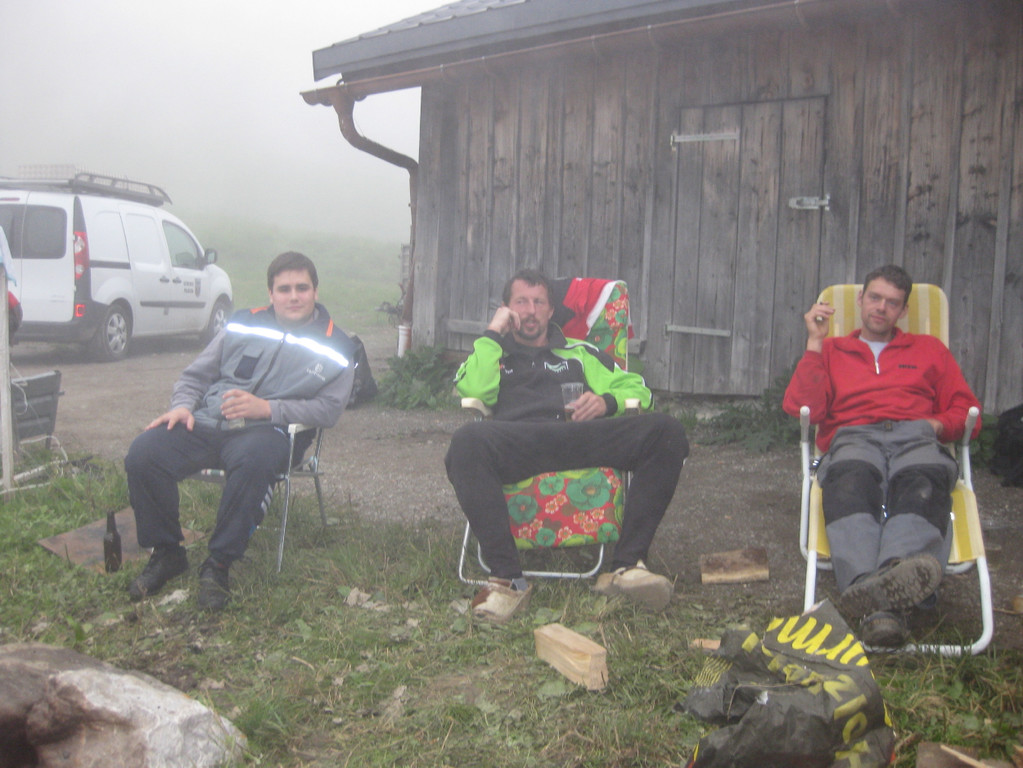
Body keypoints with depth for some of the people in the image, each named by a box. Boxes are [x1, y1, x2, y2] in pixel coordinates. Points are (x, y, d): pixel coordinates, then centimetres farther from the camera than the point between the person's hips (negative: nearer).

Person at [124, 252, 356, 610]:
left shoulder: (334, 349, 7)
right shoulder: (243, 325, 15)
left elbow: (329, 408, -3)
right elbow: (196, 375, 19)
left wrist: (266, 408, -14)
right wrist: (182, 405, -3)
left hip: (269, 430, -3)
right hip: (206, 421, 4)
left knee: (252, 460, -40)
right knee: (142, 455, -21)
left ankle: (218, 564, -21)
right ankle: (166, 553, 2)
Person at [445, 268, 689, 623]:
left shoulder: (578, 352, 35)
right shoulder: (493, 354, 31)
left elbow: (638, 389, 25)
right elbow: (473, 389, 6)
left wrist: (607, 401, 3)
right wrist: (492, 333, 14)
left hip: (582, 436, 2)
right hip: (517, 441, -2)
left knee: (666, 431, -24)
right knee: (467, 441, -38)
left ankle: (625, 566, -26)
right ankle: (507, 578, -34)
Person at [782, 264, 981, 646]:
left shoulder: (929, 349, 33)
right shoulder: (831, 351, 30)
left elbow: (966, 410, 23)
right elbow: (801, 408, 12)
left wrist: (940, 424, 0)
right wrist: (815, 342, 10)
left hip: (916, 437, 1)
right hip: (854, 439, -1)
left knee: (921, 482, -39)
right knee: (850, 479, -41)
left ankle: (901, 569, -70)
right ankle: (879, 607, -63)